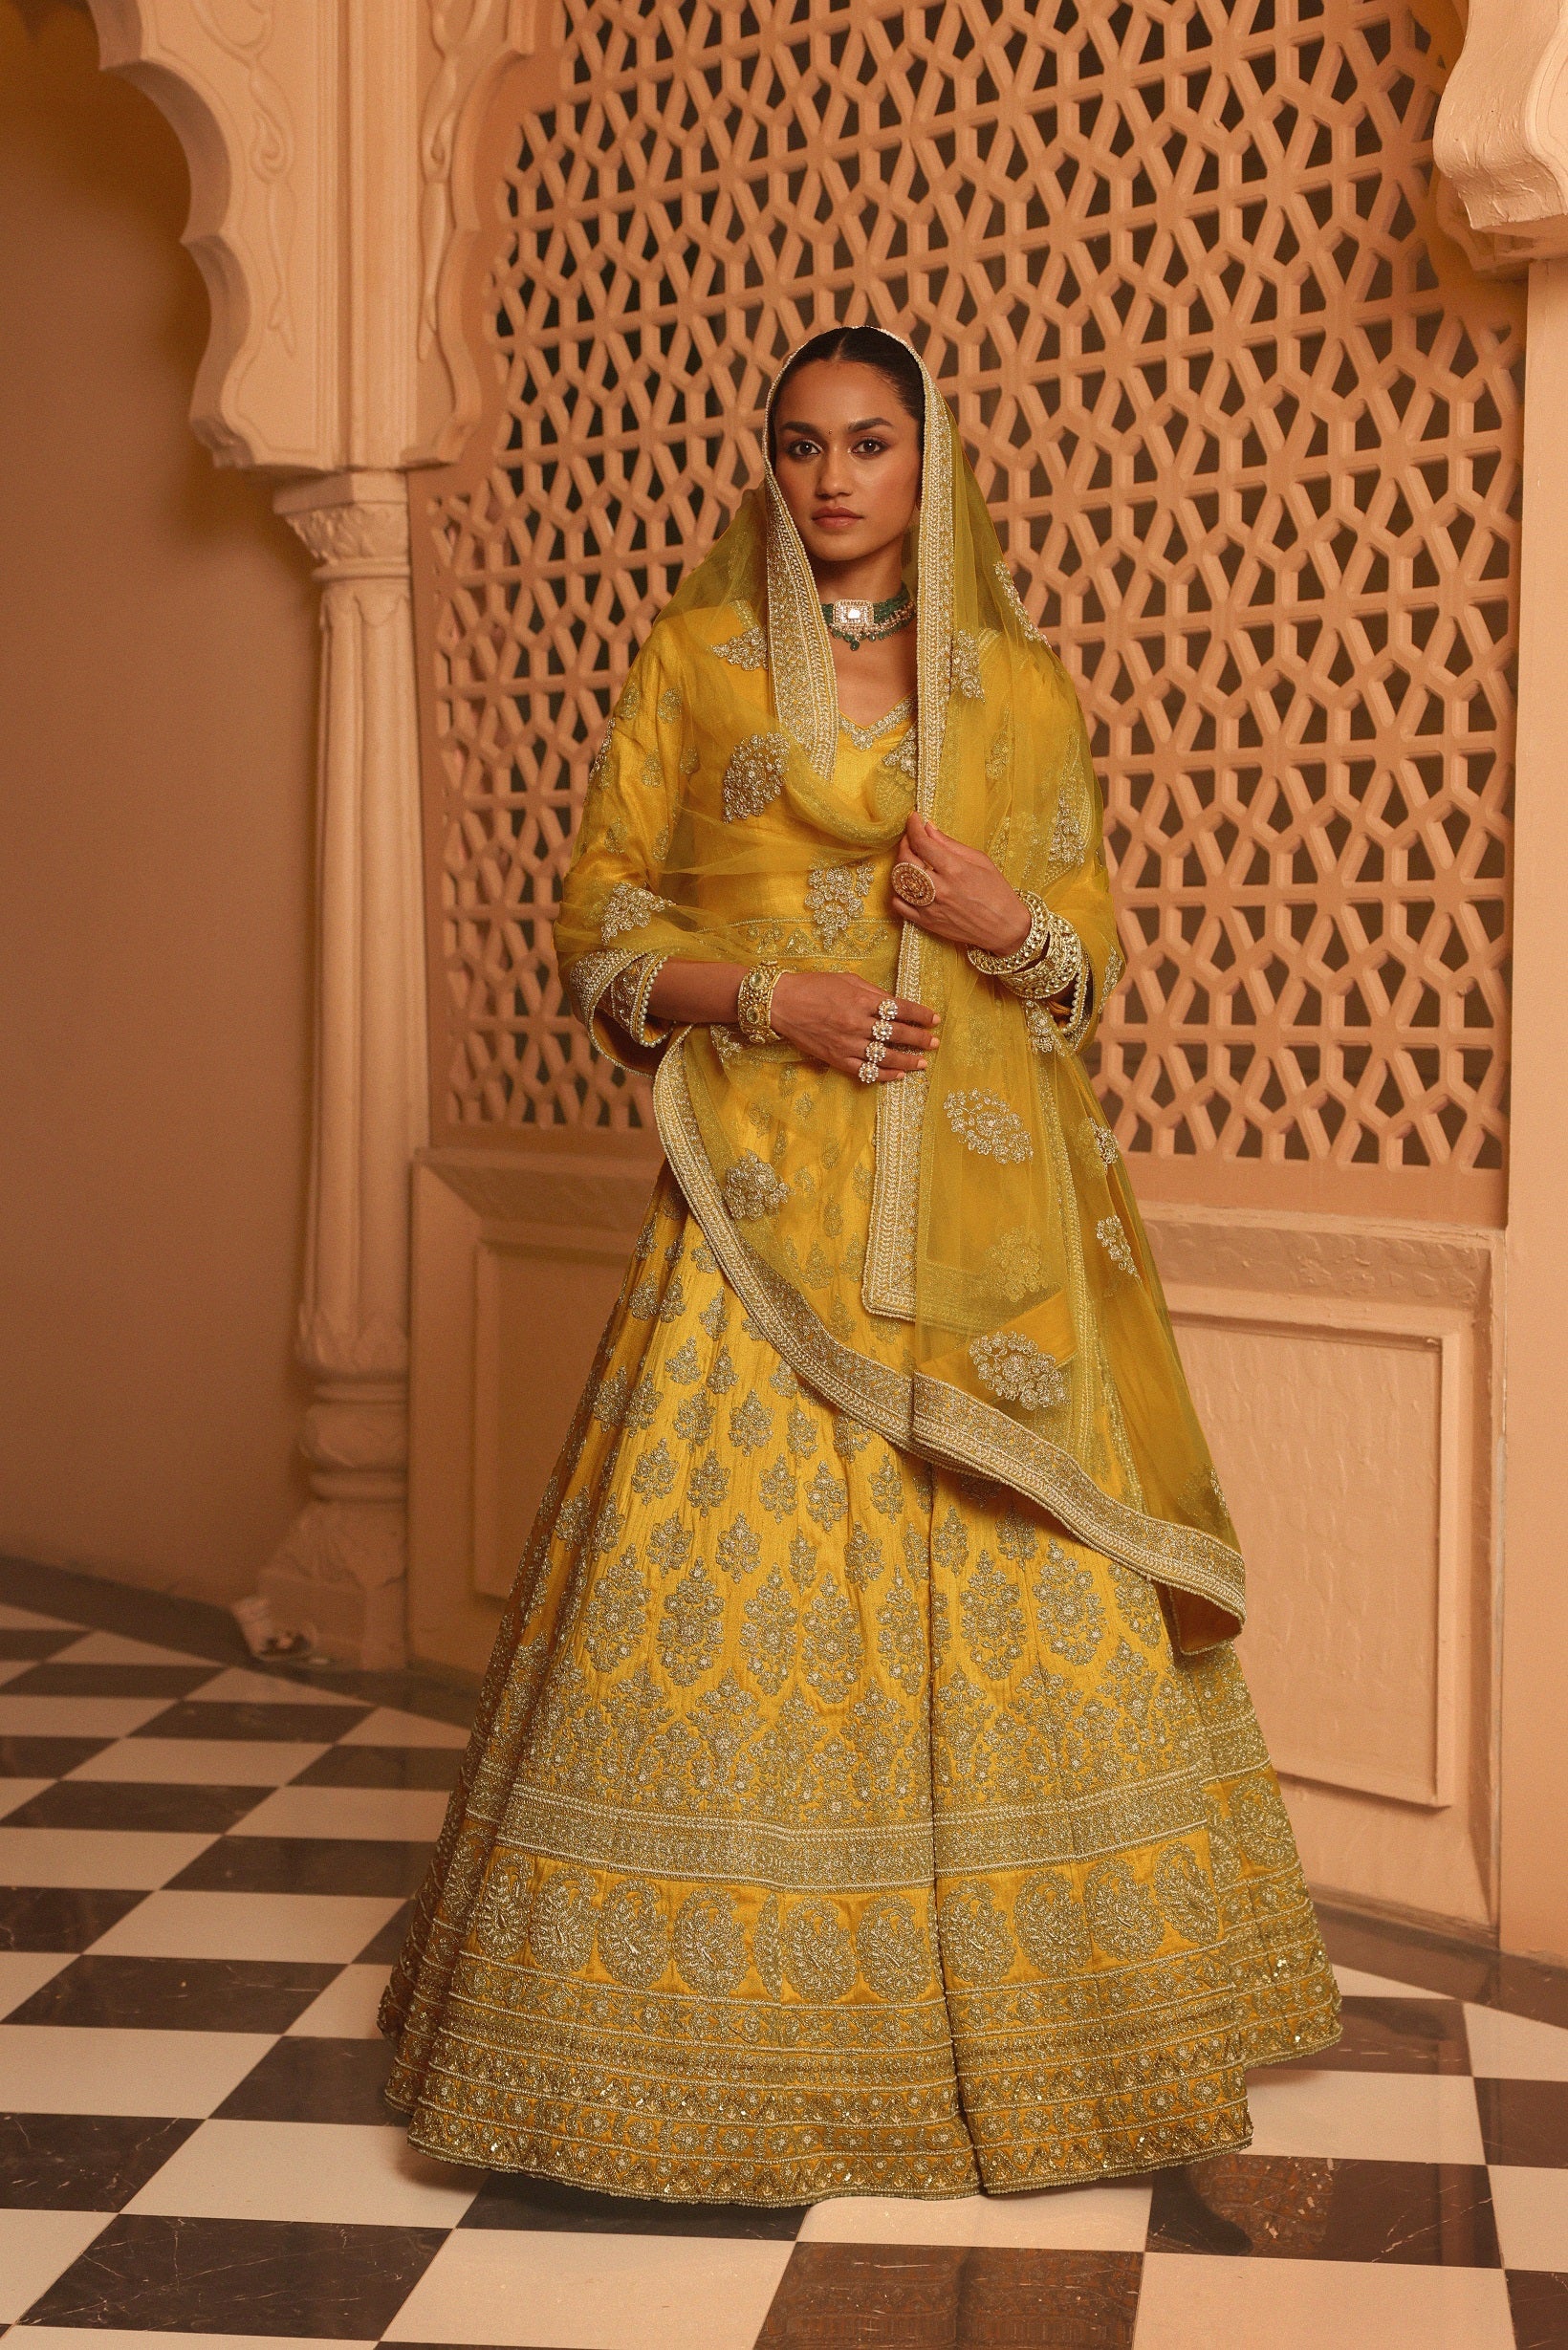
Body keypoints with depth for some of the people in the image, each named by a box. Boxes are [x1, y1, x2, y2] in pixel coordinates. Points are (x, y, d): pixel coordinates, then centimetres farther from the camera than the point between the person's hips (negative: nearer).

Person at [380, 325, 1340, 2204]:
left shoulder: (1020, 686, 12)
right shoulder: (692, 656, 8)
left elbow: (1093, 959, 15)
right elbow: (598, 925, 5)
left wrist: (1011, 923, -8)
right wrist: (763, 996, -12)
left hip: (979, 1208, 2)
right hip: (763, 1189, -2)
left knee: (1018, 1599, 0)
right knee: (731, 1581, -6)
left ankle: (1015, 2017, 14)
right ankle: (716, 2021, 6)